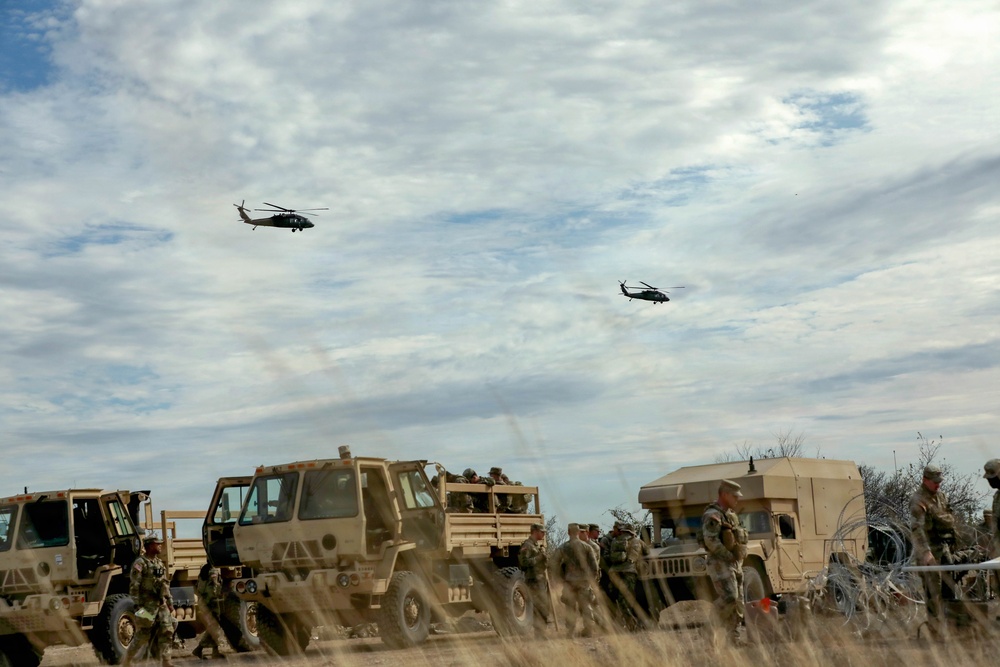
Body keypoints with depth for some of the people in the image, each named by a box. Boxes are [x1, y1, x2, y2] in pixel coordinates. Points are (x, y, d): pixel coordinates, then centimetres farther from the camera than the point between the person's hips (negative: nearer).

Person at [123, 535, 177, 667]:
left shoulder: (160, 563, 15)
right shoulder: (140, 563, -9)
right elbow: (134, 586, -14)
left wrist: (170, 603, 17)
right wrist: (138, 605, -18)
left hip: (162, 604, 7)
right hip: (148, 605, -7)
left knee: (167, 631, -1)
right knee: (142, 634, -3)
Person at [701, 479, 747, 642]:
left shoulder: (731, 515, 18)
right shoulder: (713, 515, -12)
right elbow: (711, 541, -23)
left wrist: (740, 556, 10)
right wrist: (730, 556, -18)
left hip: (736, 564, 9)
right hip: (720, 564, -9)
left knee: (737, 603, 7)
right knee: (729, 597, -21)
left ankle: (734, 637, 11)